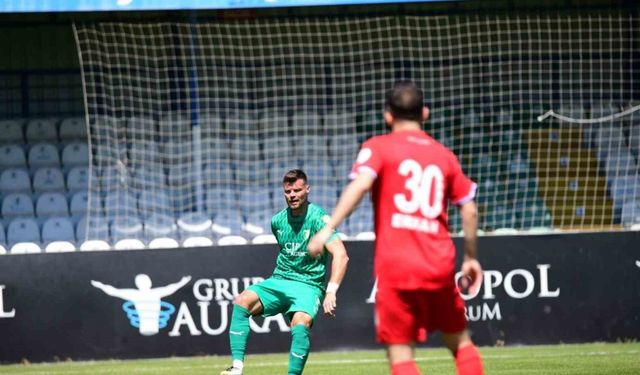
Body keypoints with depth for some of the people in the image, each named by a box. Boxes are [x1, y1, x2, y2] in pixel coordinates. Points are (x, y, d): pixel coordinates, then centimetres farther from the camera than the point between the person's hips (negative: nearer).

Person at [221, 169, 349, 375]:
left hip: (308, 286, -5)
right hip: (278, 281, 5)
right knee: (242, 301, -21)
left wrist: (331, 292, -30)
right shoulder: (277, 221, 8)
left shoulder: (319, 218, -11)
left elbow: (340, 255, -21)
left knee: (300, 324, -34)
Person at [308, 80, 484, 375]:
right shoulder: (444, 155, 14)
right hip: (440, 267, 3)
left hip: (395, 265, -3)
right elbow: (469, 209, 12)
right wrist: (470, 257, 24)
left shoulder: (378, 148, 3)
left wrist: (328, 229, -20)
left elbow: (360, 185, -15)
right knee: (460, 342, 19)